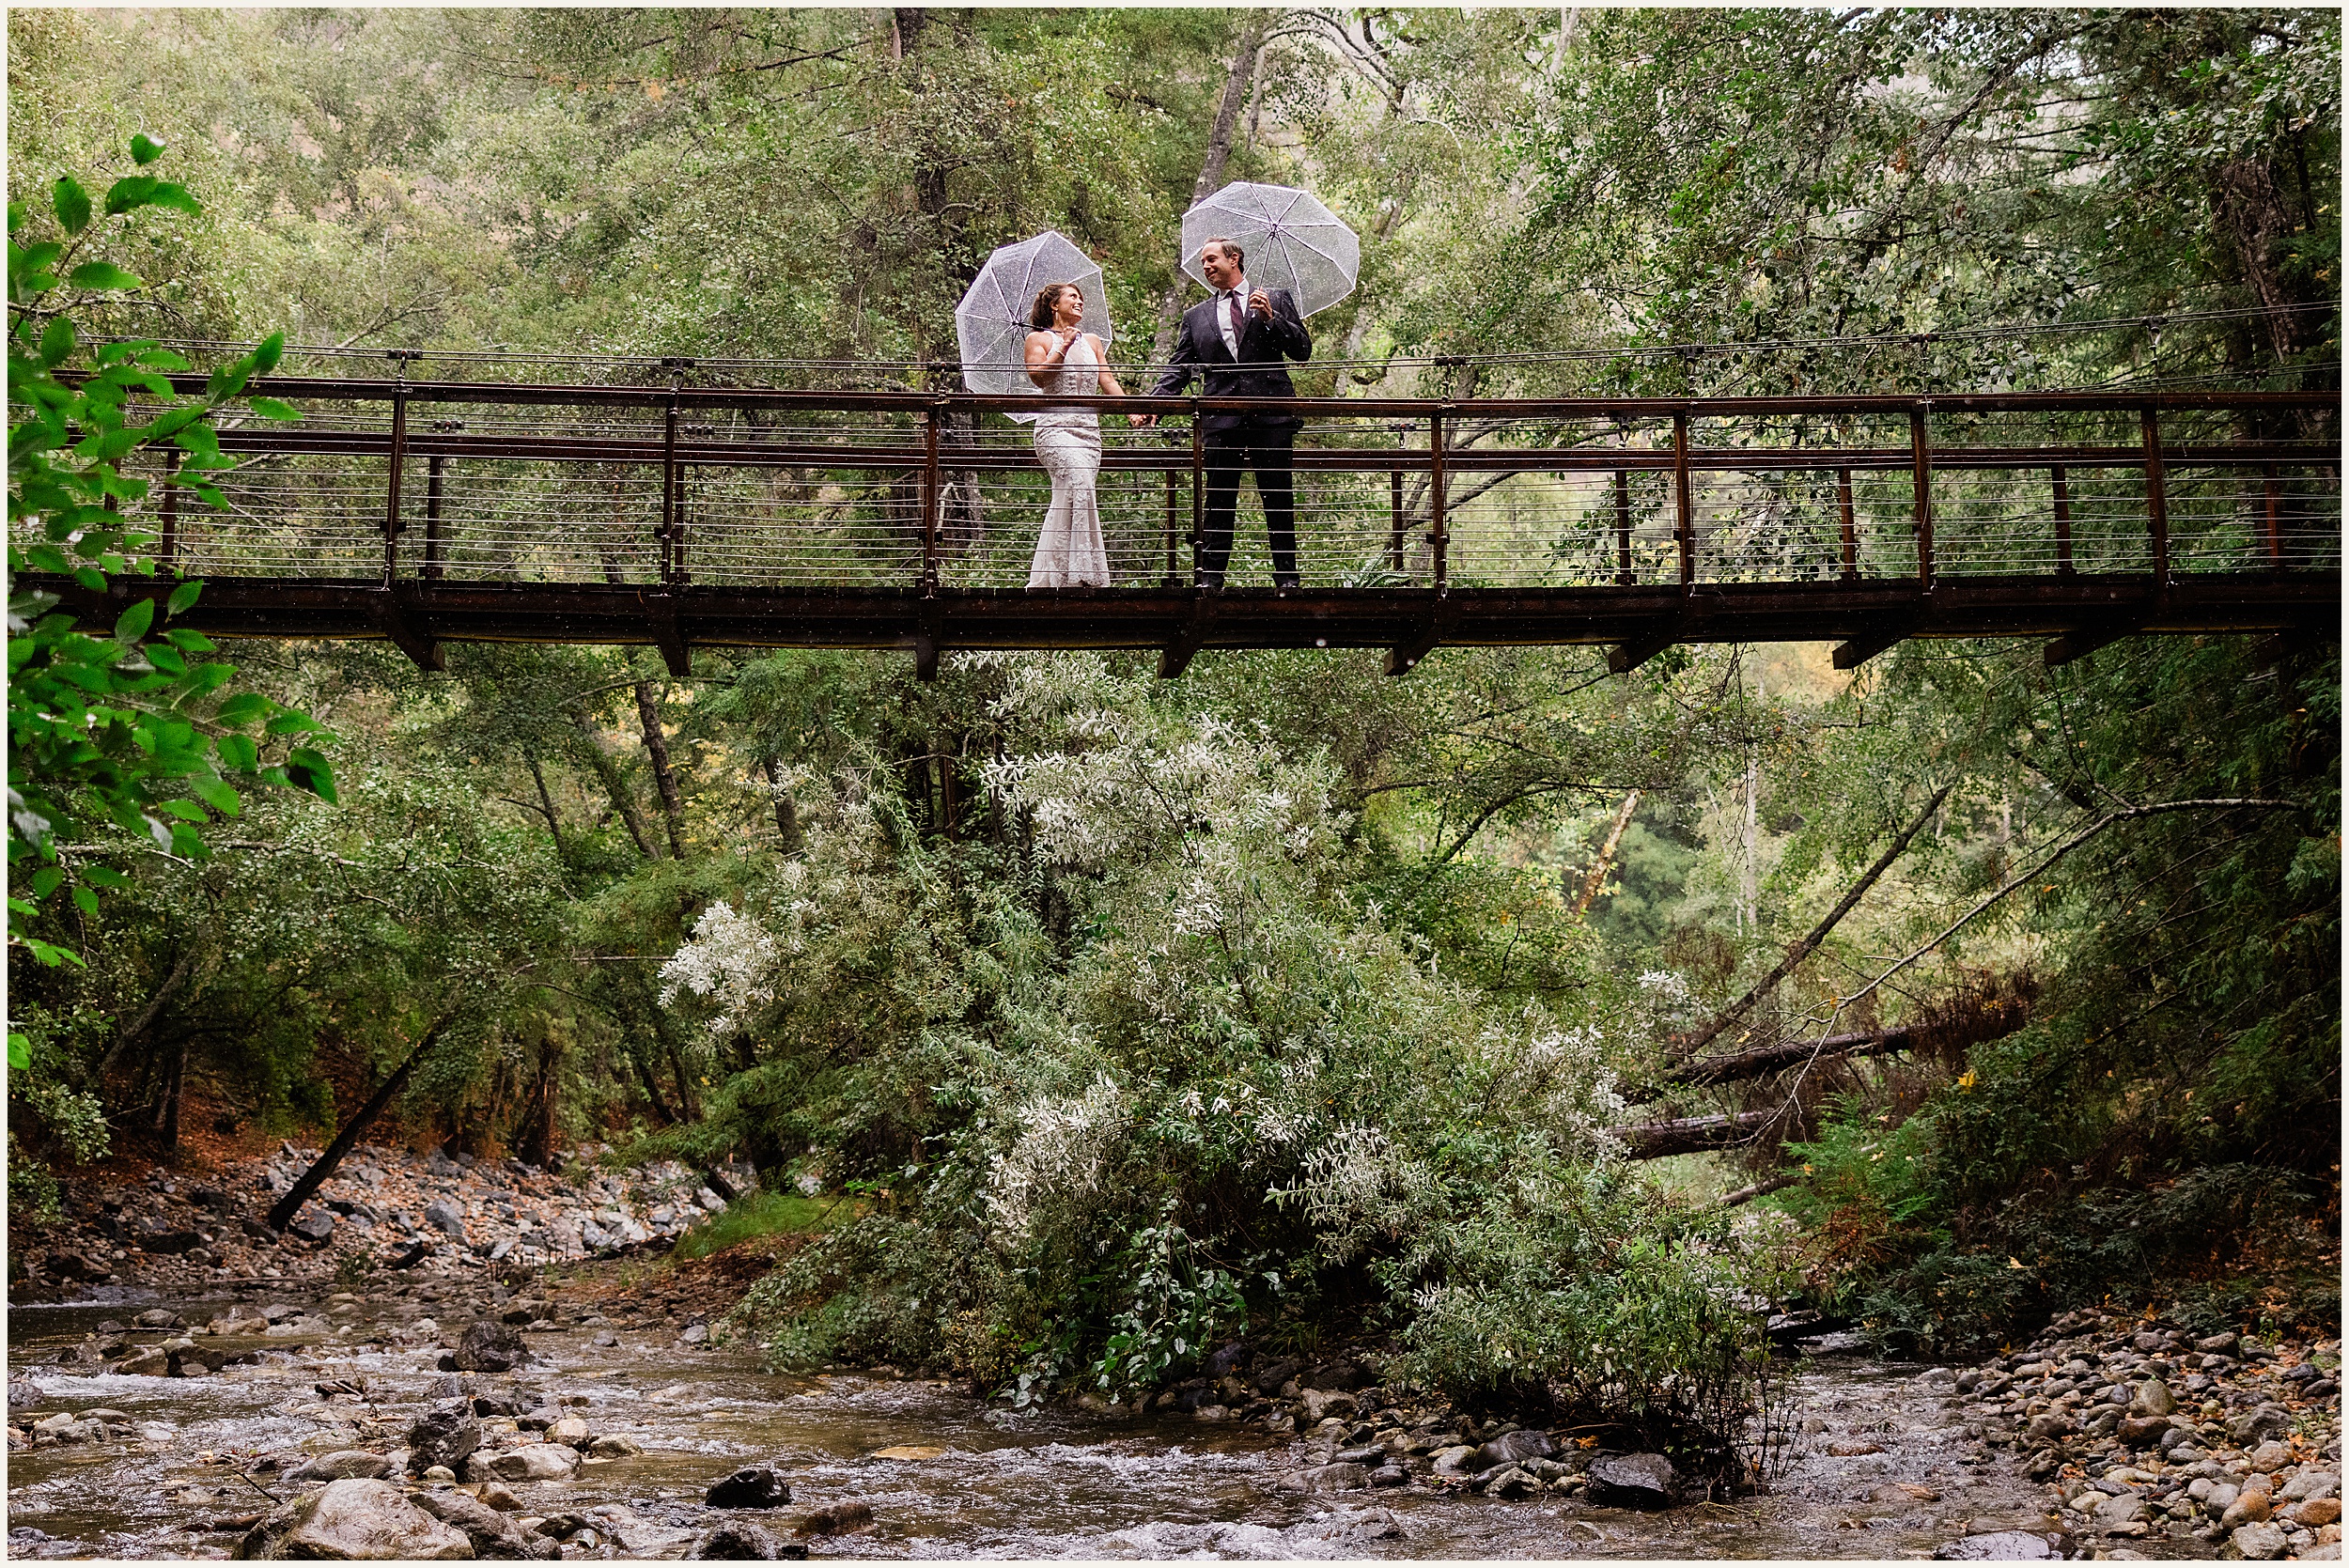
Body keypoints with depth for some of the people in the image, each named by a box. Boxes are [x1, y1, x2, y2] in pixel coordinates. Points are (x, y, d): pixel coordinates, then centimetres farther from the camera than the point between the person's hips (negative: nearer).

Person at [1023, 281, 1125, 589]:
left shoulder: (1091, 341, 23)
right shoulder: (1038, 339, 9)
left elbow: (1108, 381, 17)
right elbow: (1038, 376, -6)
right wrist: (1063, 347, -9)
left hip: (1088, 428, 5)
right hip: (1055, 425, -5)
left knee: (1066, 498, -3)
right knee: (1077, 479, -28)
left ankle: (1044, 579, 0)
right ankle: (1081, 572, -31)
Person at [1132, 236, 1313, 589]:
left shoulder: (1277, 299, 12)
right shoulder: (1196, 317, 18)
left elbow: (1303, 350, 6)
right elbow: (1178, 370, 12)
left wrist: (1271, 318, -8)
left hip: (1271, 416, -2)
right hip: (1222, 419, 2)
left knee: (1279, 500, 0)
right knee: (1218, 502, -1)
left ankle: (1286, 578, 3)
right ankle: (1211, 579, 0)